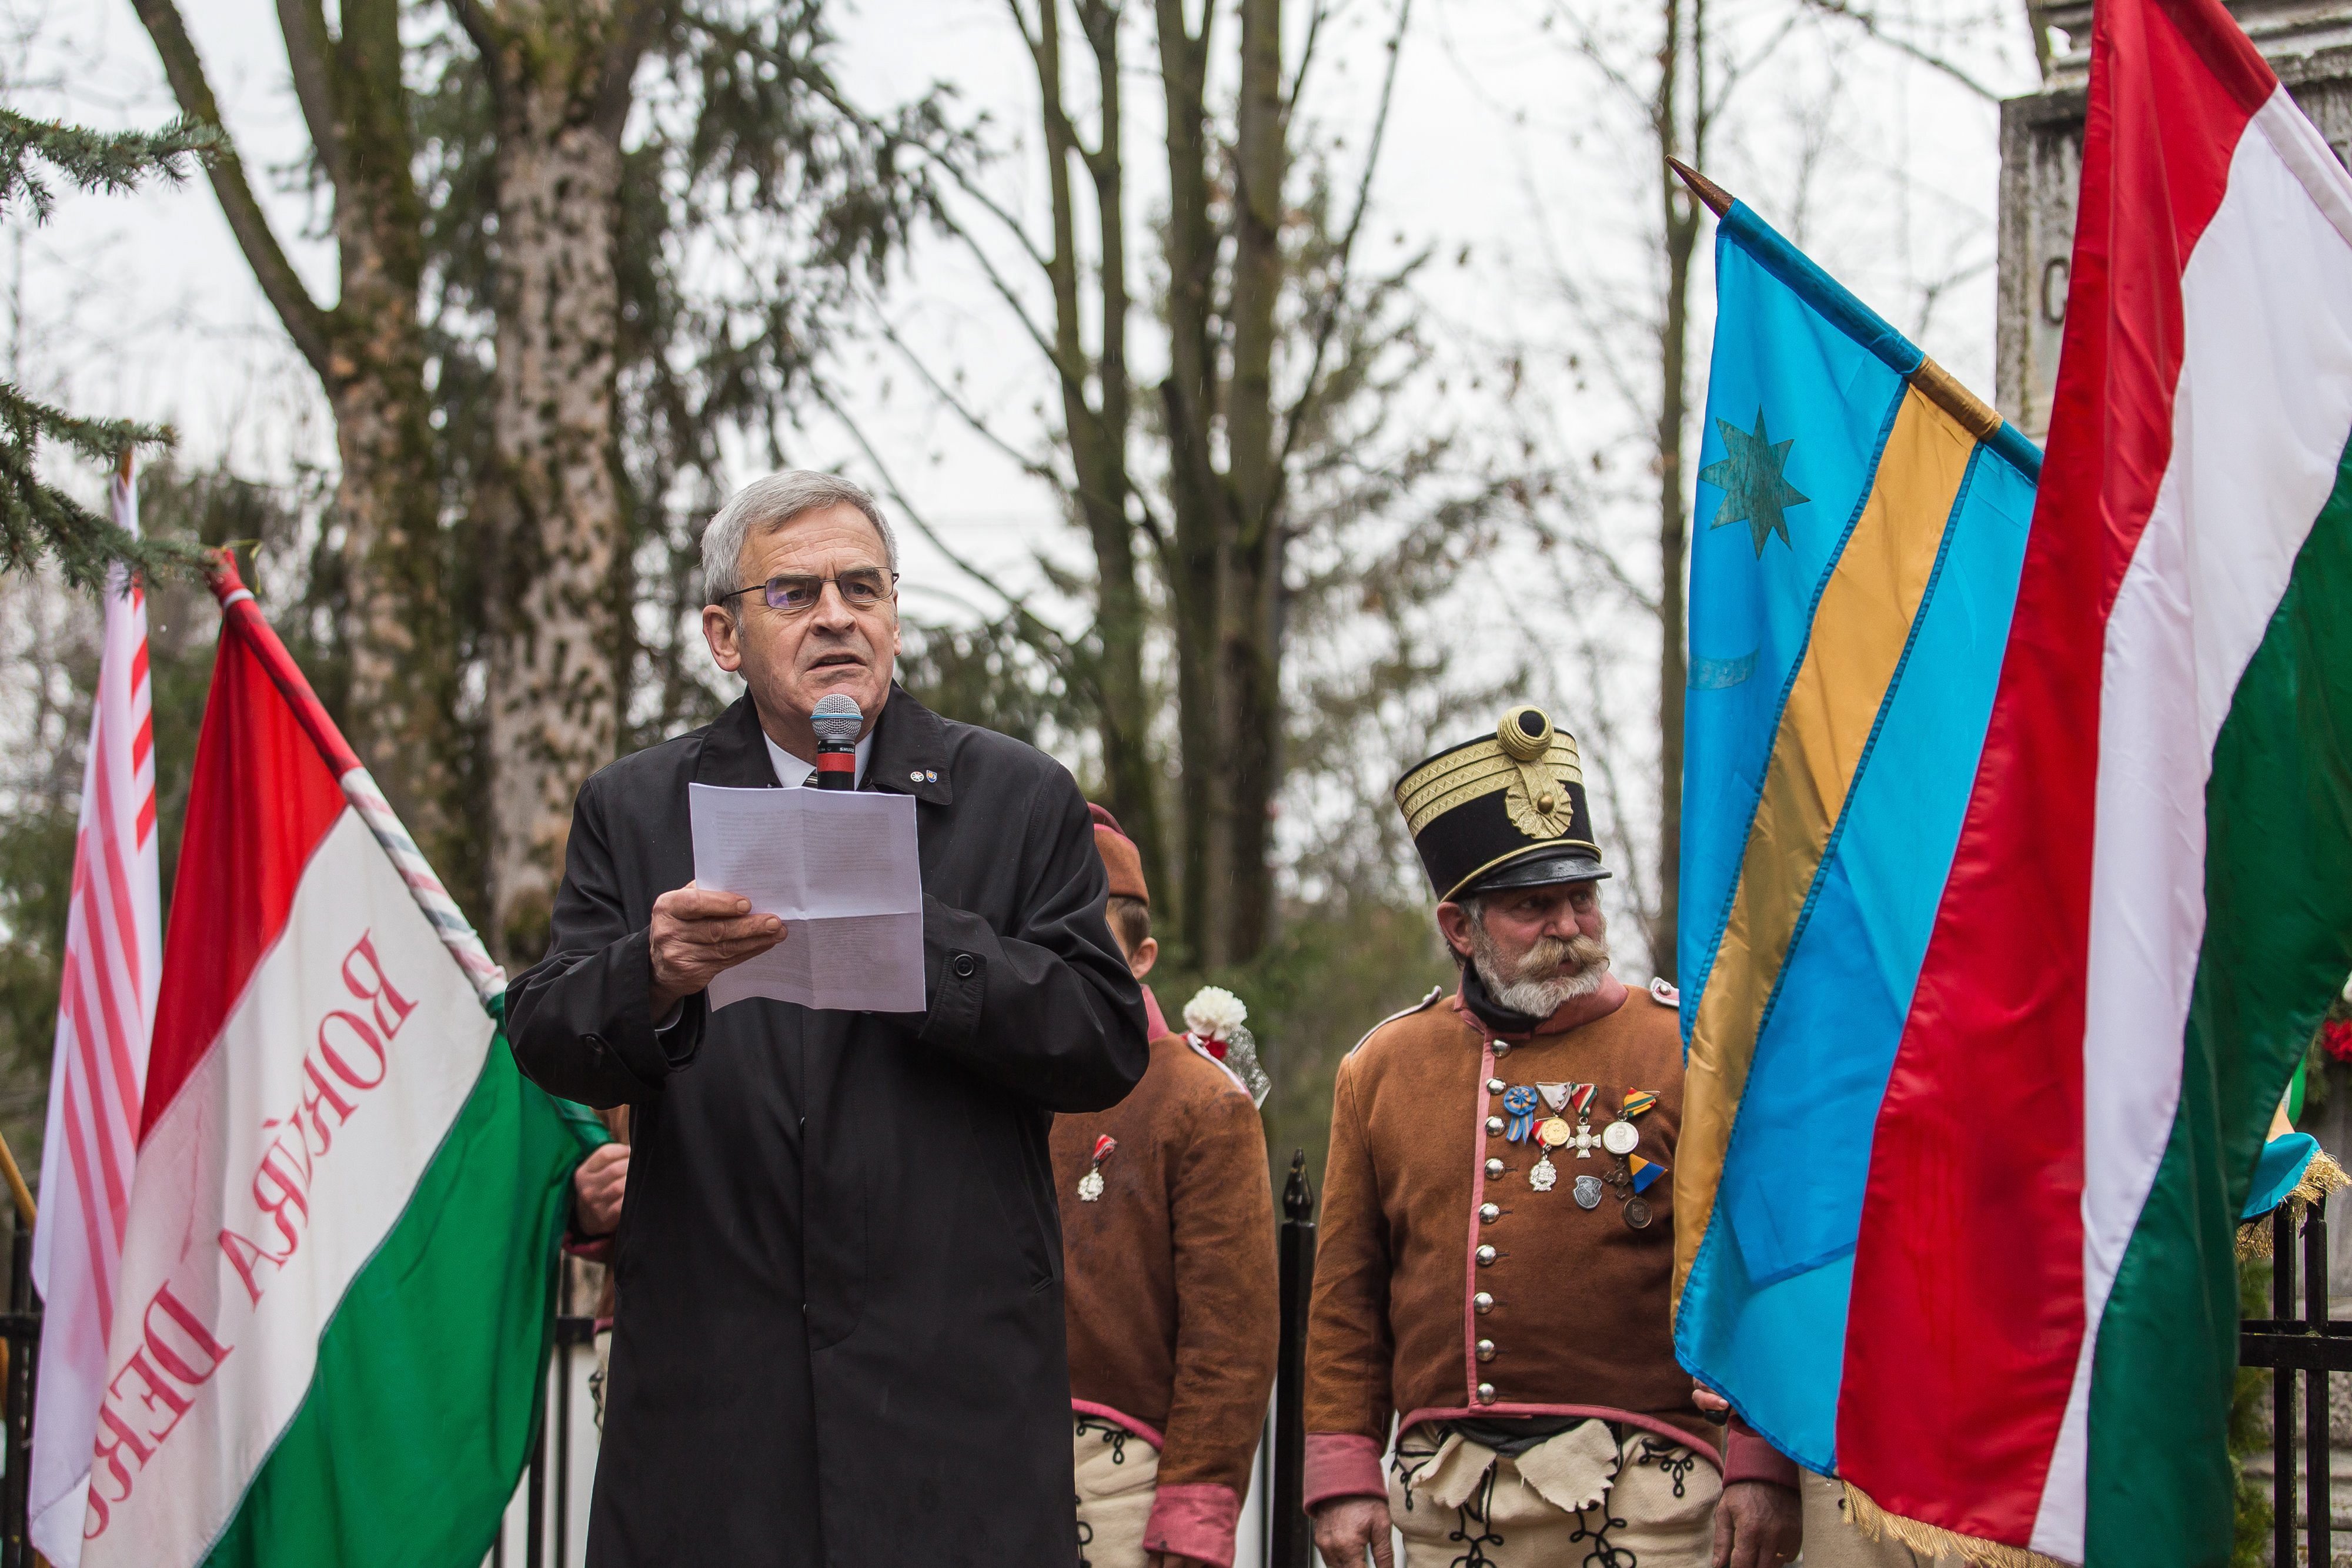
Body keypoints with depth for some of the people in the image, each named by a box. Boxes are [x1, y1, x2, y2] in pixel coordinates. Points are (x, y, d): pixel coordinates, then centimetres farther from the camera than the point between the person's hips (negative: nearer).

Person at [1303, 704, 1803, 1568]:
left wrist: (1763, 1466, -11)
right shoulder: (1381, 1070, 11)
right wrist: (1344, 1472, 5)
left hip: (1639, 1497, -3)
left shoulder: (1686, 1049, 1)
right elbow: (1346, 1295, 12)